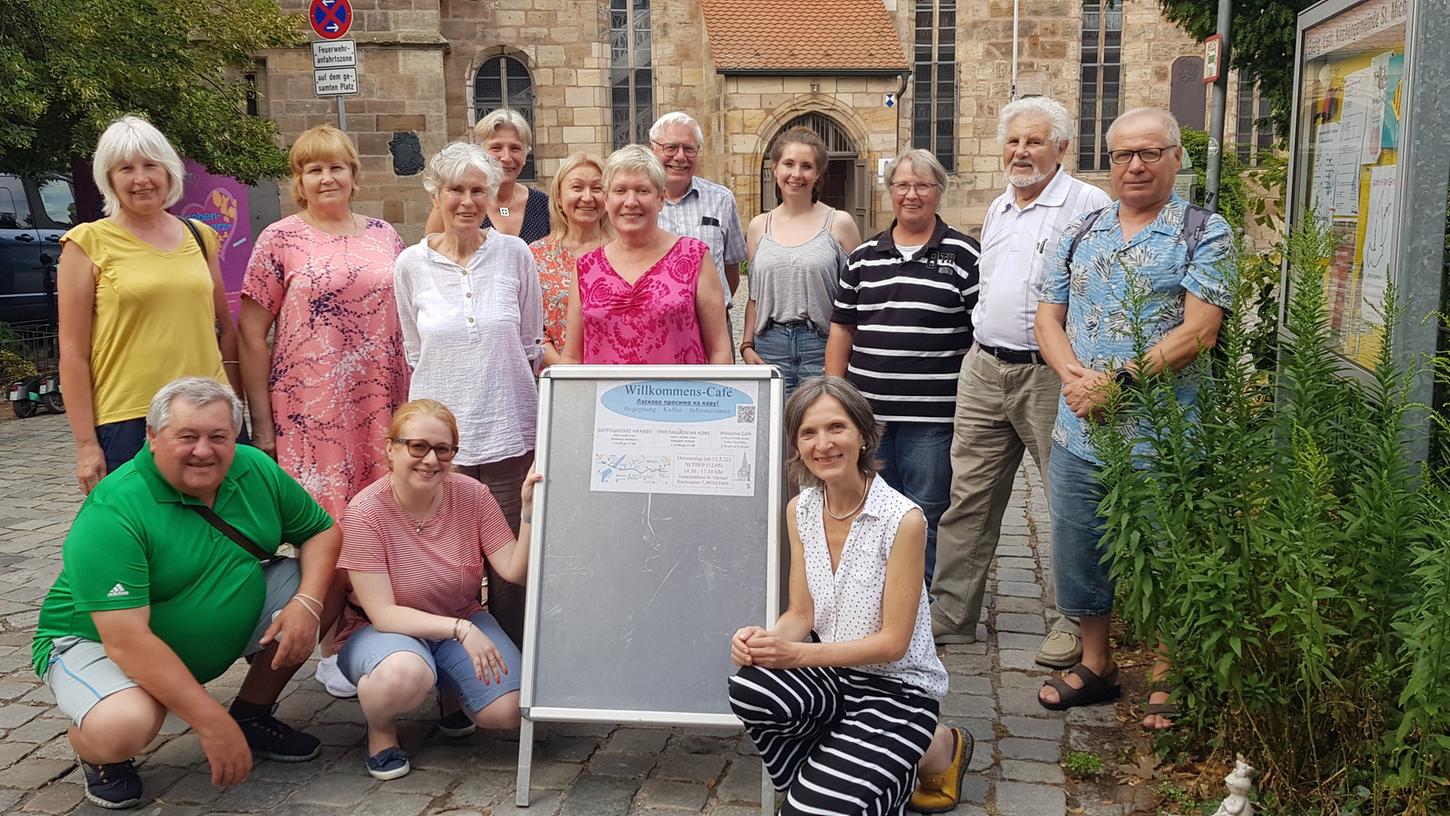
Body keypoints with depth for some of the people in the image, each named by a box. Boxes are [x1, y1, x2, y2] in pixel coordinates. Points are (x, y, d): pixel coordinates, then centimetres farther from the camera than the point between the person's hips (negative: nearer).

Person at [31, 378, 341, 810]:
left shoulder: (256, 470, -9)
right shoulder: (111, 514, -28)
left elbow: (322, 532, 1)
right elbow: (127, 641, -33)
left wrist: (307, 602, -21)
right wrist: (212, 722, -34)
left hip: (228, 625, 6)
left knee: (332, 584, -8)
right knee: (125, 725, -38)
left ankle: (253, 714, 10)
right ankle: (100, 756, 2)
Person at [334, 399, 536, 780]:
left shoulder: (472, 495, -11)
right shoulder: (365, 513, -20)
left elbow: (515, 572, -14)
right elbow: (382, 614, -22)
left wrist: (529, 514, -30)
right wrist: (460, 629, -32)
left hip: (463, 620, 4)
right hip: (385, 630, -3)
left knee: (510, 711, -19)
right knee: (405, 673, -40)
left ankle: (452, 691, 16)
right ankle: (380, 728, -2)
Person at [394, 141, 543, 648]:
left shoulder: (515, 254, 1)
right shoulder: (411, 264, 3)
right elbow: (414, 350, 14)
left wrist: (496, 380, 11)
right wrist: (453, 383, 11)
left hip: (509, 429, 0)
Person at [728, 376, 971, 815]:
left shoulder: (903, 519, -18)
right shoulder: (799, 511, 1)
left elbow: (893, 642, -16)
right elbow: (801, 615, 3)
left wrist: (798, 653, -24)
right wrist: (766, 640, -20)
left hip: (898, 685, -4)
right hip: (830, 672, 4)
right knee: (748, 689, -28)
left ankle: (938, 748, 7)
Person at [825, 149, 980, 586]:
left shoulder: (962, 255, 0)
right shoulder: (863, 257, 11)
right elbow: (841, 330, 13)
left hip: (932, 415, -4)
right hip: (867, 411, 4)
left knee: (926, 516, 3)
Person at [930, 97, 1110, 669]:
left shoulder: (1089, 205, -7)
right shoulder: (998, 209, 17)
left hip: (1051, 374, -6)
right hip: (984, 369, 7)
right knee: (968, 495, 9)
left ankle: (1070, 623, 13)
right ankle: (949, 615, 18)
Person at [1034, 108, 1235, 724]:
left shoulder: (1204, 234, -4)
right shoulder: (1081, 233, 11)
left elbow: (1198, 330, -14)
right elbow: (1048, 317, 8)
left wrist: (1119, 382, -19)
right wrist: (1074, 375, -12)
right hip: (1078, 435, 5)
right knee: (1079, 554, 15)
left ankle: (1164, 685, 24)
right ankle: (1096, 664, 34)